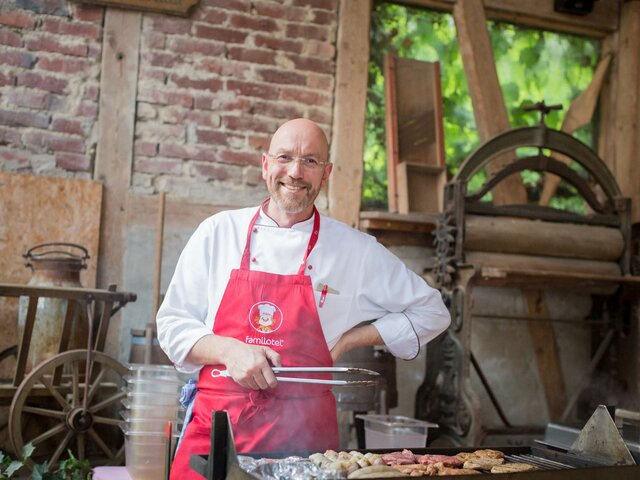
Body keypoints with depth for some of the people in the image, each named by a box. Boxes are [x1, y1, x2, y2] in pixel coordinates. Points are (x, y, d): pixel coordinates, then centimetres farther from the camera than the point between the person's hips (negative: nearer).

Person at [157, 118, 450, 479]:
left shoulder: (357, 251, 2)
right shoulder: (218, 232, 4)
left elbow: (431, 312, 11)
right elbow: (173, 323, 7)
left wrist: (349, 340, 0)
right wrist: (229, 351, -12)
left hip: (303, 435, 0)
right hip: (214, 431, 1)